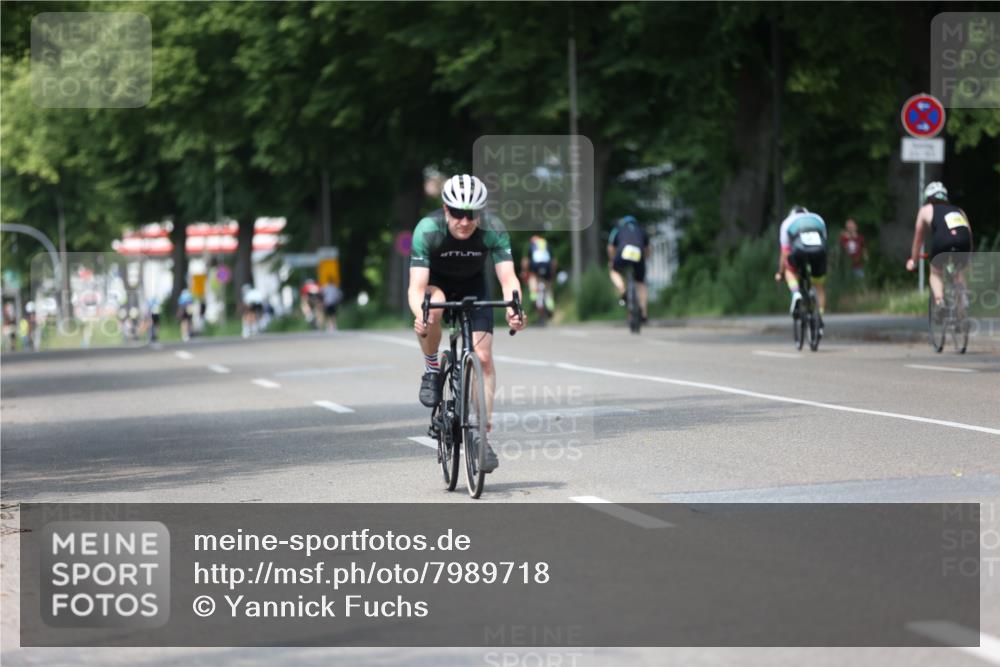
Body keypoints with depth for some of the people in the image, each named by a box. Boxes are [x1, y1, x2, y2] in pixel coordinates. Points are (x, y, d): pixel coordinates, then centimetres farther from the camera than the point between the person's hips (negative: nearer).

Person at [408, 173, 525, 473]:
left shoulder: (493, 229, -30)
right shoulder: (427, 230, -33)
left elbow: (508, 277, -35)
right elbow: (417, 286, -37)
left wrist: (512, 308, -56)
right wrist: (420, 313, -59)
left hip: (473, 285, 1)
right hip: (436, 282, -1)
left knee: (483, 356, -13)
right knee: (433, 308, -38)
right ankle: (431, 370, -12)